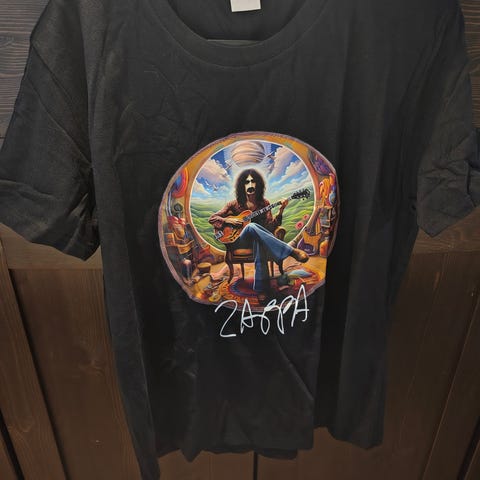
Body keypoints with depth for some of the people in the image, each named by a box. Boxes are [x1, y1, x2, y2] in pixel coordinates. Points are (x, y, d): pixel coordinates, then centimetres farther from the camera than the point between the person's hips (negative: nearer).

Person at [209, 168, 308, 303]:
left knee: (259, 241, -41)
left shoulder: (264, 203, 5)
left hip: (257, 238, 1)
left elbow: (269, 227, -2)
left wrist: (280, 213, -17)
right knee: (251, 226, -38)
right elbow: (212, 218, 4)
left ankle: (261, 289, -43)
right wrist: (228, 220, -13)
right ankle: (292, 251, -39)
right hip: (239, 240, -1)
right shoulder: (235, 204, 1)